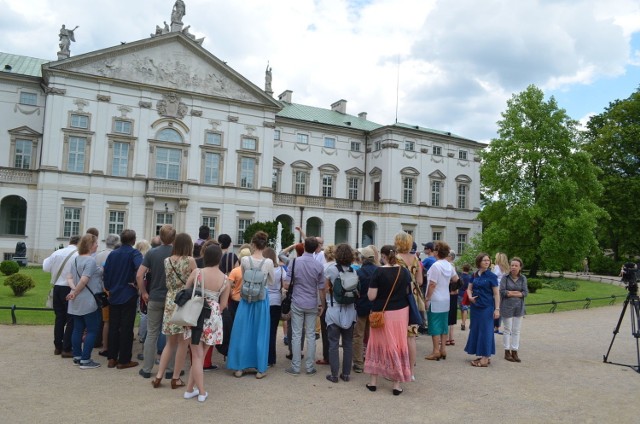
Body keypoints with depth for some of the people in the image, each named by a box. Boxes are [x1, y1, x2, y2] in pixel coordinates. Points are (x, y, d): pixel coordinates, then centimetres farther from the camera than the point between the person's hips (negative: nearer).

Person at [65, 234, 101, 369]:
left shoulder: (75, 259, 12)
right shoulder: (90, 260, -16)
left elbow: (69, 277, 9)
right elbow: (84, 280, -22)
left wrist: (74, 289, -5)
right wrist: (75, 293, -10)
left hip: (77, 302, 9)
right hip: (89, 302, -9)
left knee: (78, 329, 13)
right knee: (92, 330, -1)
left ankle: (77, 357, 20)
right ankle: (85, 360, 0)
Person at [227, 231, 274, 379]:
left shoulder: (244, 260, -8)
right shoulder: (269, 262, -11)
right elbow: (271, 282, 3)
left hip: (246, 298, 1)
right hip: (262, 299, -1)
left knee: (243, 332, 10)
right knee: (260, 333, 8)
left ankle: (239, 367, 18)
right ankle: (260, 369, 15)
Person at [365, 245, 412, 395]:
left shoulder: (379, 272, -14)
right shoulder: (404, 271, -2)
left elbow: (371, 296, -14)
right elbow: (408, 292, 8)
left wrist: (370, 289, 6)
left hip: (382, 313, -3)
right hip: (401, 312, 3)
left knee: (378, 345, 12)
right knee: (399, 345, 11)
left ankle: (373, 382, 21)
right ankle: (397, 384, 14)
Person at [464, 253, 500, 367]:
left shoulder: (491, 276, -7)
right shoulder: (475, 275, 7)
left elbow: (496, 293, -8)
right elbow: (469, 289, 15)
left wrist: (497, 309, -14)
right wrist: (470, 297, -5)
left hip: (487, 307, -6)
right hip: (475, 306, 6)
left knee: (485, 330, -3)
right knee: (476, 330, 9)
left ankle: (485, 358, 4)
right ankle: (483, 356, 20)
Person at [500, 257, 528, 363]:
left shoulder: (523, 278, 4)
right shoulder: (505, 277, -5)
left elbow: (525, 292, -4)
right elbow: (502, 291, -12)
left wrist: (510, 293, -13)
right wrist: (518, 292, -9)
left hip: (519, 307, 3)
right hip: (507, 307, -3)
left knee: (516, 330, 7)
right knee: (507, 330, 4)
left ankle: (514, 352, 16)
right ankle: (507, 352, 14)